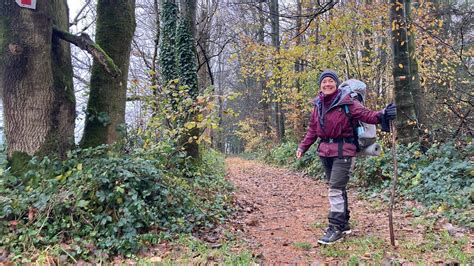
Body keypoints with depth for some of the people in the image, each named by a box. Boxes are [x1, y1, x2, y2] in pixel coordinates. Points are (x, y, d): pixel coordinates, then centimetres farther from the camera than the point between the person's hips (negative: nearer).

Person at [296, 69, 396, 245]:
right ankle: (344, 224, 29)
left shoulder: (346, 102, -8)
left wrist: (382, 115, -34)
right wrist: (303, 146, 11)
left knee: (336, 189, -9)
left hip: (342, 151, -6)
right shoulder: (318, 105, 9)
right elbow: (312, 129, 15)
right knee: (336, 188, 15)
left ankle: (336, 228, 2)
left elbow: (365, 114, -15)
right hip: (325, 151, 6)